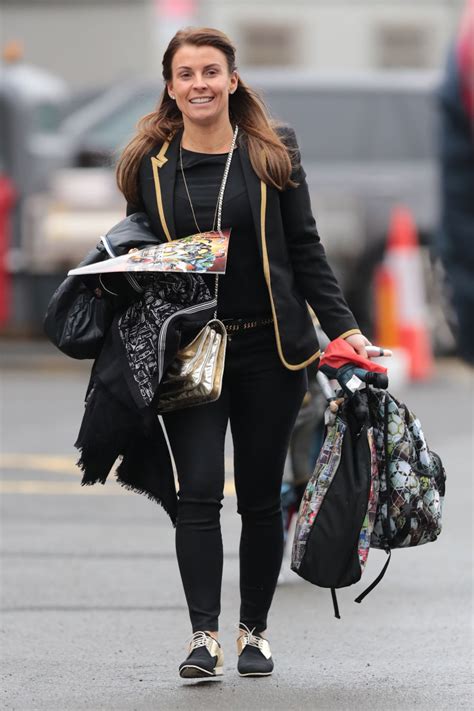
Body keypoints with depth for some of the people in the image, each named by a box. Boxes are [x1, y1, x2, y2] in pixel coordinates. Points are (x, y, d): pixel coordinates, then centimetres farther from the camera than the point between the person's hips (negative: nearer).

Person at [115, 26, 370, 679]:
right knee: (199, 492, -11)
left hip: (270, 349, 0)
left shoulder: (273, 153, 3)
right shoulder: (149, 165, 5)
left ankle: (254, 632, 15)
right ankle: (204, 636, -12)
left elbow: (305, 250, 5)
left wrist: (342, 327, -2)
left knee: (261, 496, 4)